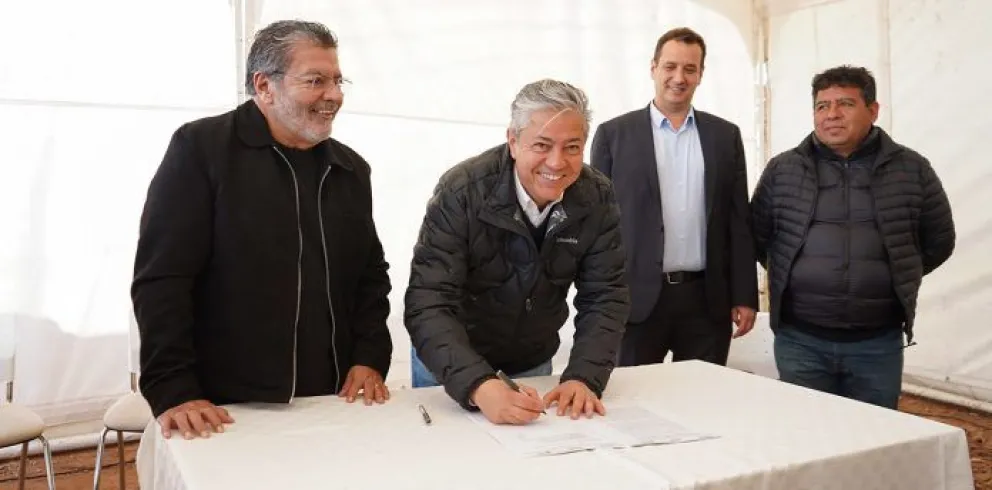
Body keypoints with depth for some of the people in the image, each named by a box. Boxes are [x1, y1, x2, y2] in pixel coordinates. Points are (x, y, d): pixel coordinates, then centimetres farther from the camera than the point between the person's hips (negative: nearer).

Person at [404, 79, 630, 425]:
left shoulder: (597, 199, -15)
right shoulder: (462, 192, -27)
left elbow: (604, 296, -13)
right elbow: (429, 305, -32)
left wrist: (585, 378, -29)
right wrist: (479, 386, -47)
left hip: (533, 364, 3)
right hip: (451, 368, -3)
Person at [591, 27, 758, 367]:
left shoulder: (725, 135, 9)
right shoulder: (614, 134, 2)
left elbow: (738, 221, 8)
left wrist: (745, 297, 4)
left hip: (708, 300, 2)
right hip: (636, 300, -2)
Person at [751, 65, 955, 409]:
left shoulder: (912, 170, 1)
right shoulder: (782, 170, 1)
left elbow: (938, 241, 12)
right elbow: (756, 237, 11)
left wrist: (896, 277, 10)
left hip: (877, 342, 1)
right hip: (799, 340, 0)